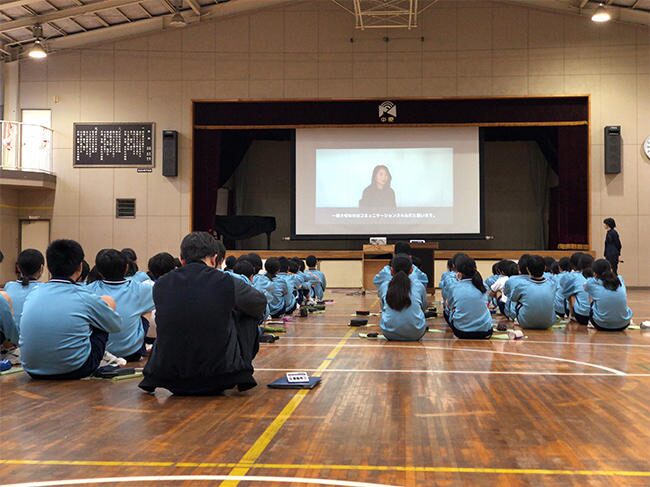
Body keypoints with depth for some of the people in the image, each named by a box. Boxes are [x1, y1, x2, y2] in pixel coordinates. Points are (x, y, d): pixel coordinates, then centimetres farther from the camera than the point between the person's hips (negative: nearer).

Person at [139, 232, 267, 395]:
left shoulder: (160, 285, -1)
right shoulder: (227, 282, -8)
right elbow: (260, 304, 13)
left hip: (170, 381, 3)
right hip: (217, 380, -2)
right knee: (249, 323, 19)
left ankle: (151, 379, 22)